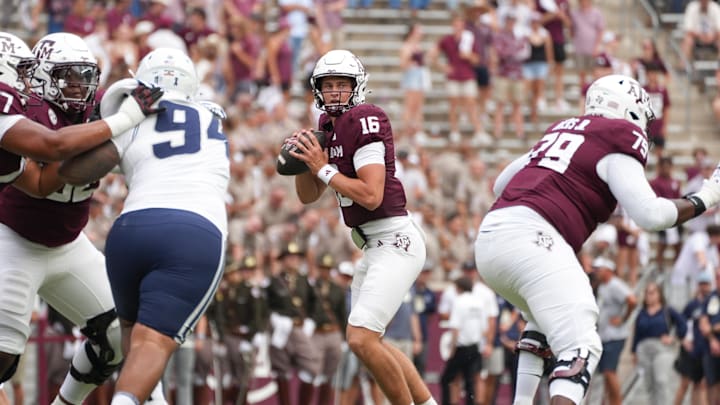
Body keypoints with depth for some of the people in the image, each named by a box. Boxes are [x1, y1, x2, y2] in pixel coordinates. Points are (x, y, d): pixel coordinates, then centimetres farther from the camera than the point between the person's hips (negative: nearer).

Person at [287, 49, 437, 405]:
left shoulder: (364, 121, -15)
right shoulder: (331, 127, 13)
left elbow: (372, 196, -22)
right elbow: (307, 196, 16)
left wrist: (324, 168, -15)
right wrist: (302, 159, -2)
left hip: (394, 241, -11)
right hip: (374, 245, 11)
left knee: (361, 339, -18)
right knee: (367, 342, 18)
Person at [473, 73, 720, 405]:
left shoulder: (562, 130, 28)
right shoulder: (619, 139, 5)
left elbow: (501, 184, 36)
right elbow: (650, 214, -4)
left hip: (488, 238, 8)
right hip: (530, 238, -8)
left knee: (546, 317, 33)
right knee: (580, 347, -13)